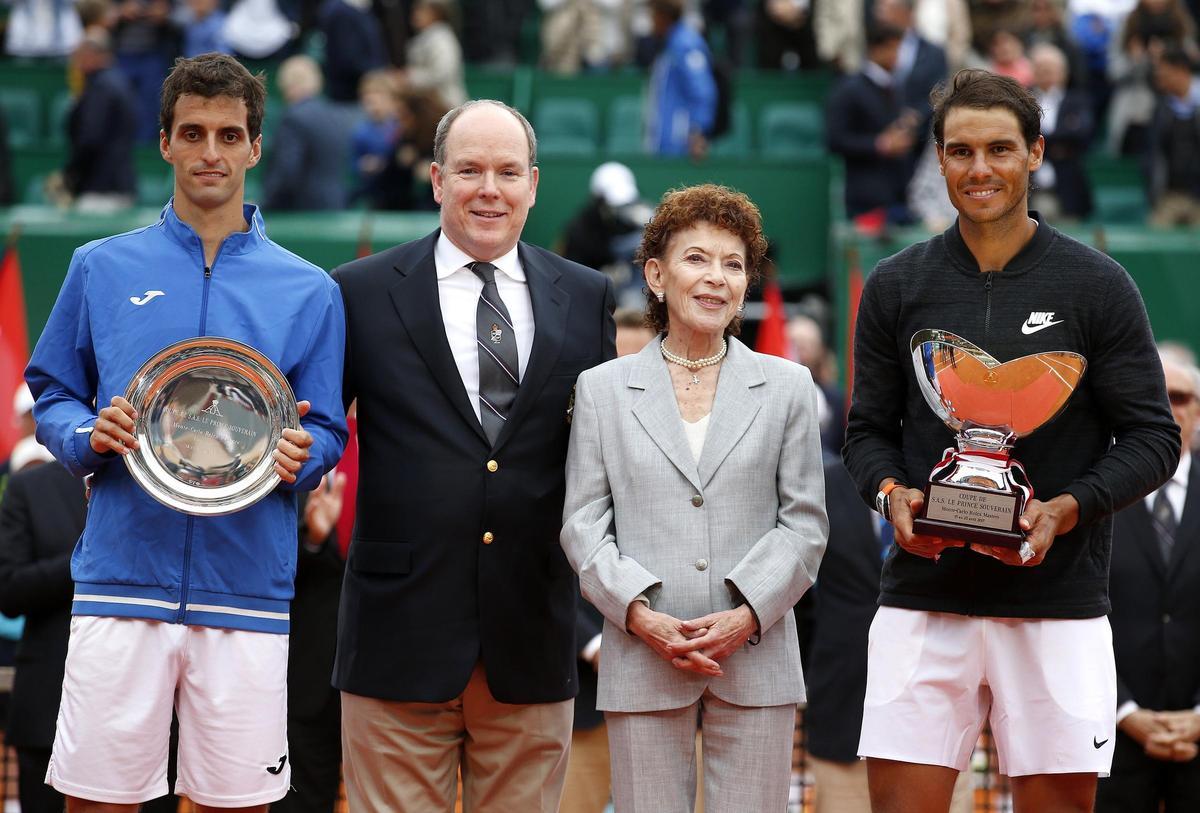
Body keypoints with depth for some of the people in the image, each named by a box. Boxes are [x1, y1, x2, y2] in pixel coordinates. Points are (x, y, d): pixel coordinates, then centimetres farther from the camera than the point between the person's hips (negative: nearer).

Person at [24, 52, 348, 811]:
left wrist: (298, 456, -12)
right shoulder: (102, 269, 9)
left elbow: (327, 434, 10)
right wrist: (89, 437, -8)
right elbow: (52, 397, 13)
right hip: (124, 573, 0)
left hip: (249, 588, 0)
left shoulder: (307, 292, 9)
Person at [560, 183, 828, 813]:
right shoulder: (603, 390, 9)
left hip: (756, 656, 0)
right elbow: (583, 525, 4)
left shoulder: (786, 388, 10)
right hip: (643, 662, 0)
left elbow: (804, 522, 6)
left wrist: (747, 614, -9)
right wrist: (639, 614, -11)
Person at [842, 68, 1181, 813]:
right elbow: (868, 431, 13)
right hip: (924, 599, 1)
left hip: (1058, 603, -1)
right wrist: (891, 493, -9)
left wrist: (1067, 510, -14)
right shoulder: (897, 287, 8)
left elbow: (1153, 438, 2)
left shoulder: (1097, 286, 1)